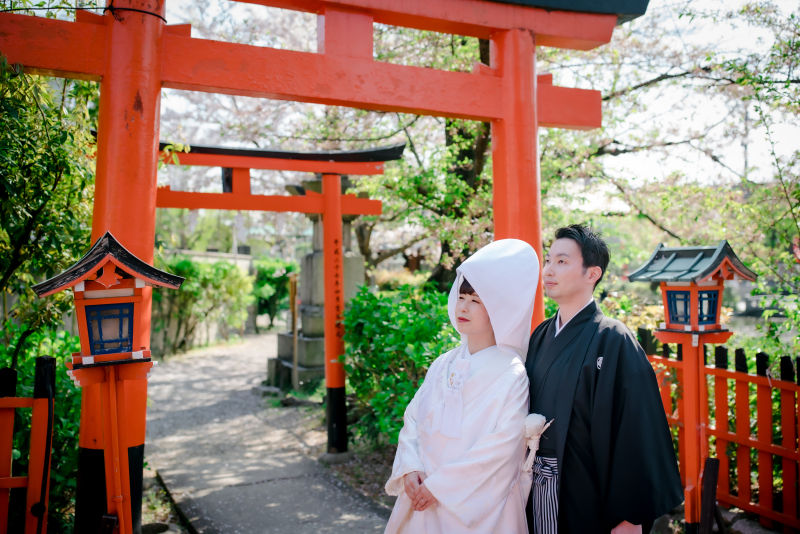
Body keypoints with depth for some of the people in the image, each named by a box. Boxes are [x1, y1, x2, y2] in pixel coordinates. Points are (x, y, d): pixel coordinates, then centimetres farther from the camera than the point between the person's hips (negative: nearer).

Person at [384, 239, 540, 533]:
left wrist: (440, 485, -16)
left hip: (476, 506, -4)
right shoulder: (443, 365, 3)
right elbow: (413, 418, 4)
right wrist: (410, 468, -12)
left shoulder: (511, 374, -13)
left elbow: (503, 445, -18)